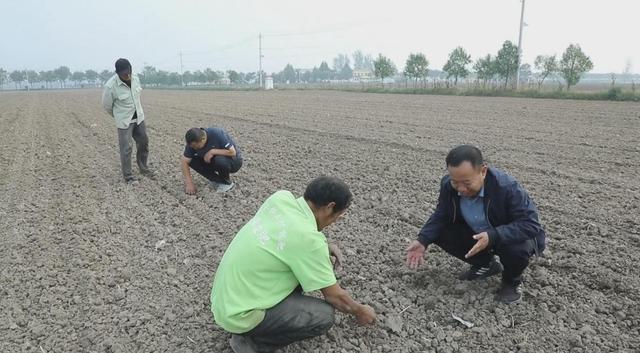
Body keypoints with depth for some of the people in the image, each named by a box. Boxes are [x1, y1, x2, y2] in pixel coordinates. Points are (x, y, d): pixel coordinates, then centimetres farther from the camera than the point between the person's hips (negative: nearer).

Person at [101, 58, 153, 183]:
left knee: (143, 143, 15)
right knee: (126, 148, -1)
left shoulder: (135, 79, -7)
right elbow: (107, 106, -8)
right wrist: (119, 117, 7)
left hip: (139, 117, 6)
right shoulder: (110, 86, -23)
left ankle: (143, 168, 34)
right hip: (124, 121, -6)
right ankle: (128, 176, 12)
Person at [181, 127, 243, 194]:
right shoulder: (193, 143, -16)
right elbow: (185, 162, -13)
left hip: (234, 160, -5)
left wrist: (212, 151, -32)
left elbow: (232, 152, -31)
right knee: (192, 161, -14)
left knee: (219, 160, -37)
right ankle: (217, 180, 1)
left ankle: (227, 182, -7)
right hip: (216, 159, 6)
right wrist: (189, 183, -19)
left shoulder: (217, 134, -31)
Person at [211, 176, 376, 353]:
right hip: (238, 313, -8)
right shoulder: (308, 239, -26)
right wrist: (360, 311, 7)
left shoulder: (280, 197, -7)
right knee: (324, 315, -10)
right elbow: (334, 296, -12)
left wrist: (324, 247, 13)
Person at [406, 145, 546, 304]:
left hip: (507, 237, -5)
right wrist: (423, 240, -22)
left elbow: (531, 224, -33)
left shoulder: (507, 187, -33)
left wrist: (493, 236, -47)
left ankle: (512, 280, 2)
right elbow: (441, 215, -6)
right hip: (476, 235, 5)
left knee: (518, 248, -37)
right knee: (441, 233, -15)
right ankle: (486, 264, 10)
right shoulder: (448, 185, -20)